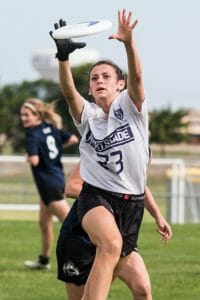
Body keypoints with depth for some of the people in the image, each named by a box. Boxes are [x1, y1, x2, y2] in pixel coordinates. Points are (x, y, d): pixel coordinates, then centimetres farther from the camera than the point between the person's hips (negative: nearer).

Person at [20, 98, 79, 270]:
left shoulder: (33, 134, -17)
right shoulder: (51, 128, 6)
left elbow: (34, 160, -28)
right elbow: (73, 139, 7)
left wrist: (29, 157, -6)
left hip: (49, 183, -9)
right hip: (57, 177, 9)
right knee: (44, 222, 21)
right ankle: (44, 260, 32)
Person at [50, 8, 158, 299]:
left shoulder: (130, 106, 0)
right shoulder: (87, 115, 1)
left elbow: (136, 77, -20)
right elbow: (69, 91, -19)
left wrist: (129, 43, -41)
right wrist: (64, 57, -38)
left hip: (132, 201, 2)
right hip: (97, 196, -2)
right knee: (111, 243, -37)